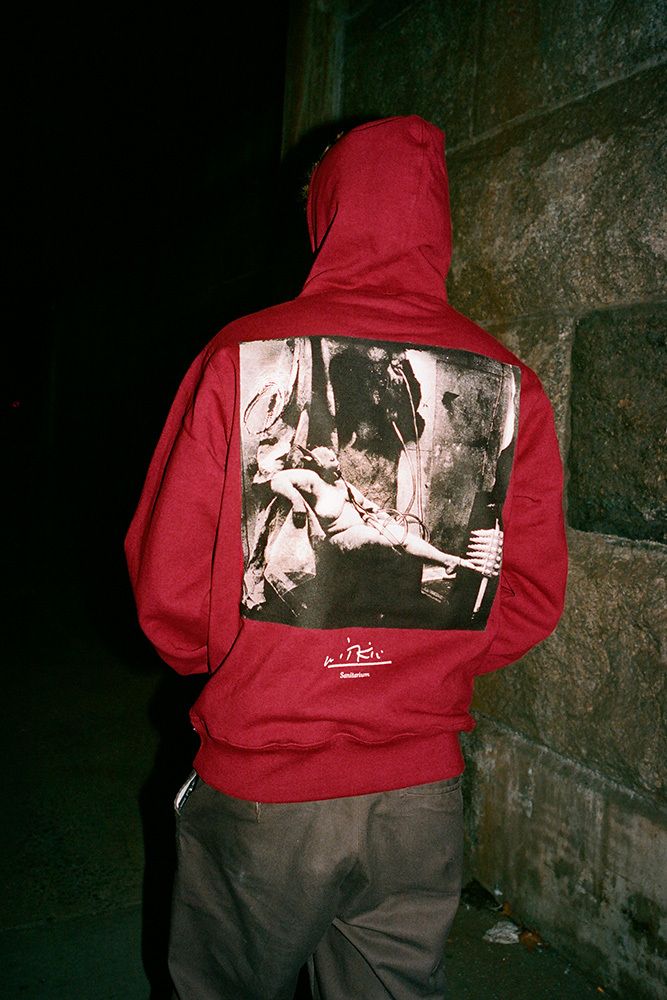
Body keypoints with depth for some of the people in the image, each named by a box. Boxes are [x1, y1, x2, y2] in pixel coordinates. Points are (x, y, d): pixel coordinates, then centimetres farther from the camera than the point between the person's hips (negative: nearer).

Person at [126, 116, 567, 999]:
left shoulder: (239, 354, -11)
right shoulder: (510, 383, -5)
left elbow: (166, 583, -9)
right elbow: (534, 600, -2)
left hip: (257, 786, -1)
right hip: (424, 792, 2)